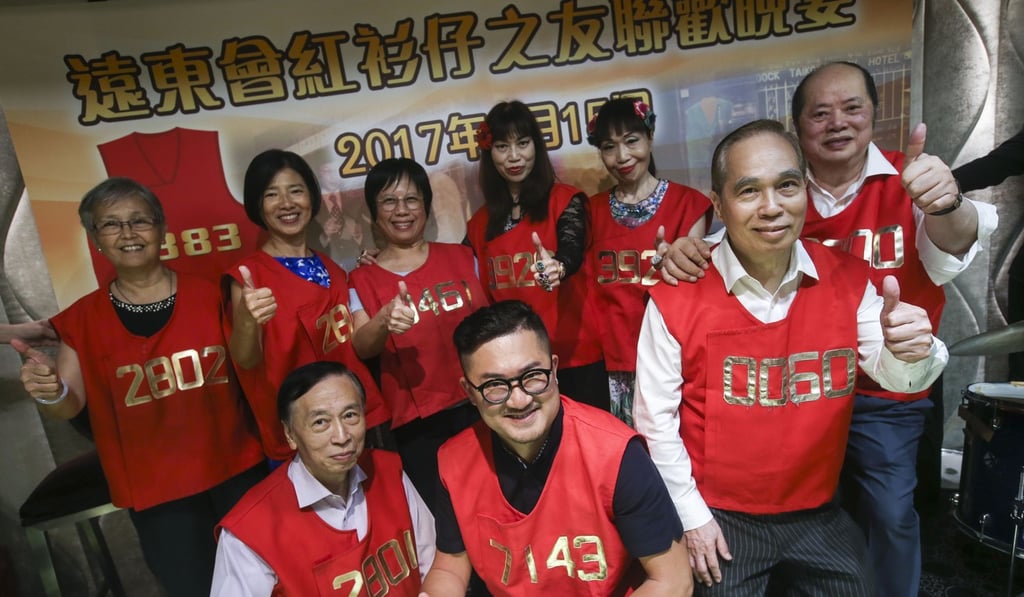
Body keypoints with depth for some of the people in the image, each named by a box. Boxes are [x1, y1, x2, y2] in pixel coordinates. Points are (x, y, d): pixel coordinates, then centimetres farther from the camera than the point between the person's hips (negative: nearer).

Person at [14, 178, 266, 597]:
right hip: (155, 490, 0)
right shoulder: (84, 319, 0)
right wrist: (50, 392, -25)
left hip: (235, 469, 1)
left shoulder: (208, 296, -2)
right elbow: (70, 406, -2)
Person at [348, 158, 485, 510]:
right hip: (416, 424, -1)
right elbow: (361, 348, -12)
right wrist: (384, 320, -33)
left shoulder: (461, 257, 7)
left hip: (477, 405, 2)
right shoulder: (363, 279, 2)